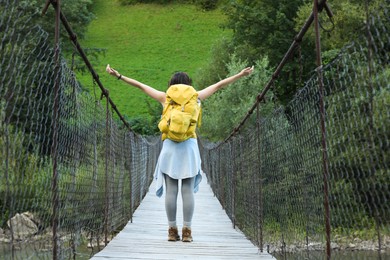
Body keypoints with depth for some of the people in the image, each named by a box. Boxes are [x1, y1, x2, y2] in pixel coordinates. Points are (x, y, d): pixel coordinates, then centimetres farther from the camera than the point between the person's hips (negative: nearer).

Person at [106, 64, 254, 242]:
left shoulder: (165, 98, 7)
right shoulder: (195, 98, 7)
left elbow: (140, 85, 12)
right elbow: (218, 85, 12)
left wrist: (118, 75, 17)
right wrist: (241, 74, 18)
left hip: (170, 146, 0)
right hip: (189, 147, 0)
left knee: (171, 190, 1)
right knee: (188, 191, -1)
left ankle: (172, 230, 1)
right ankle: (187, 231, -3)